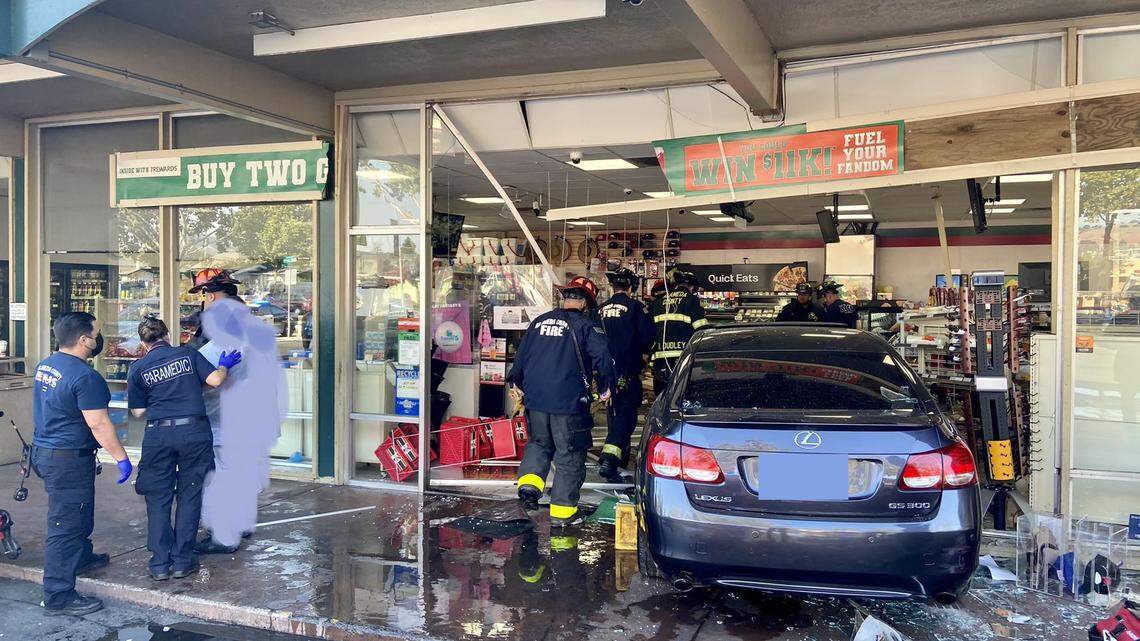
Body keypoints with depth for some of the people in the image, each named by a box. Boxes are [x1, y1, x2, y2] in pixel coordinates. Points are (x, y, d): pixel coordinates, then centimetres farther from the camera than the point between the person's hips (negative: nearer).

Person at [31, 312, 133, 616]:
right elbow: (98, 424, -23)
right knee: (66, 525, -3)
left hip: (44, 450, 10)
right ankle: (59, 597, 3)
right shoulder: (85, 377, -23)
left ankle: (82, 557, 49)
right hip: (68, 459, -10)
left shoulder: (44, 366, 7)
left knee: (79, 512, 28)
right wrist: (122, 458, -17)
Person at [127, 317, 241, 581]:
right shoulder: (188, 354, 4)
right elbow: (215, 380, -4)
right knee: (189, 495, 9)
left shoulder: (138, 368, 6)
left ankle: (160, 563, 12)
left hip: (158, 435, 0)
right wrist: (225, 365, 15)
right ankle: (182, 561, 12)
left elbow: (138, 412, 7)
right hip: (194, 430, 0)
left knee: (158, 498, 11)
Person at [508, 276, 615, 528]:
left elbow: (521, 354, 18)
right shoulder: (585, 326, -6)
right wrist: (606, 387, 0)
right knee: (569, 455, 6)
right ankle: (562, 511, 10)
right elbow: (602, 357, -16)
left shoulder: (539, 322, 10)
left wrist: (515, 381, 33)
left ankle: (529, 482, 3)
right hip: (569, 403, -5)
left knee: (539, 442, 26)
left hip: (535, 399, 5)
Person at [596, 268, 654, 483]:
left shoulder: (601, 309, 7)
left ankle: (620, 456, 34)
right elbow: (647, 336, -10)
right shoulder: (635, 307, -7)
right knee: (626, 414, -6)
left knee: (614, 412, 20)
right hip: (628, 371, -5)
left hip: (607, 370, 5)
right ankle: (609, 460, -21)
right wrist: (643, 353, 10)